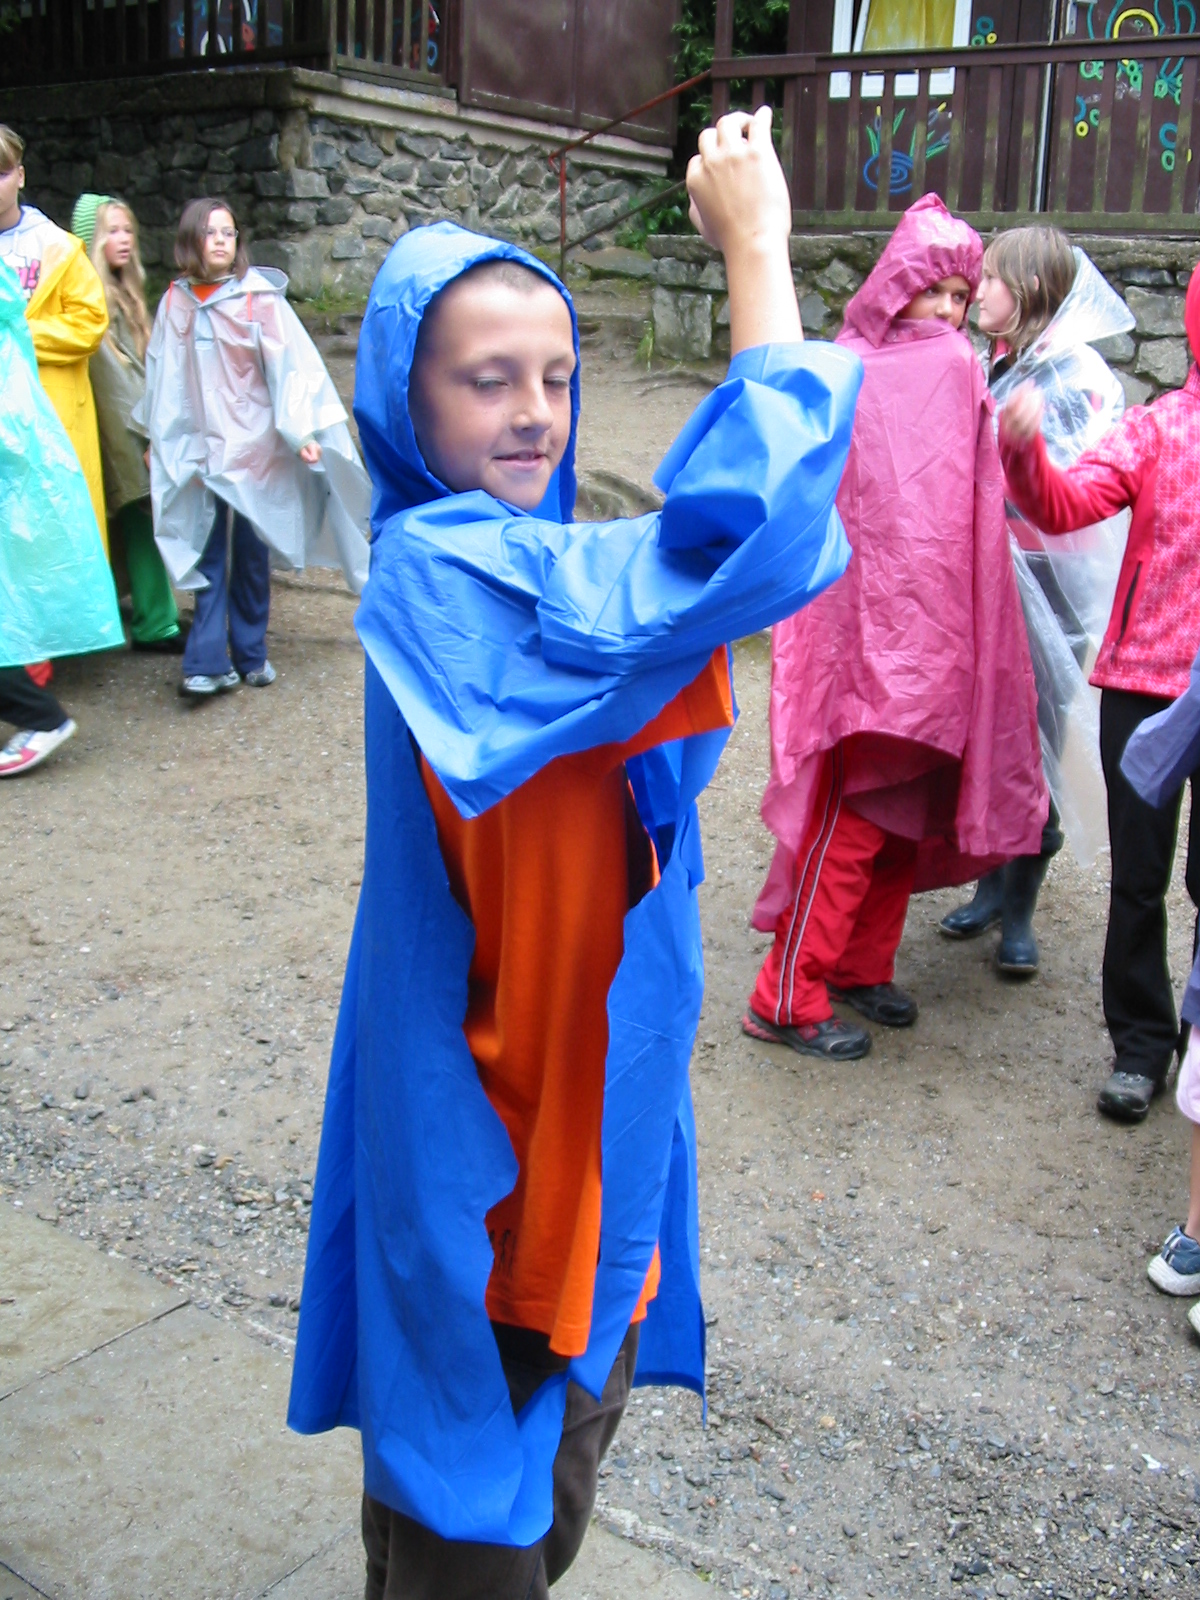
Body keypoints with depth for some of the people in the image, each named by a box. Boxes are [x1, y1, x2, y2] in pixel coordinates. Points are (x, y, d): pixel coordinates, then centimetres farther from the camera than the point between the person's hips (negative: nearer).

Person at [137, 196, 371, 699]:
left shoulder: (259, 296, -7)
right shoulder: (176, 302, 3)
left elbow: (290, 365, -9)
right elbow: (162, 373, 11)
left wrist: (302, 431, -15)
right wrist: (157, 440, 15)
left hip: (255, 444, -2)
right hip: (200, 446, 2)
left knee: (252, 554, 7)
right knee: (208, 556, 0)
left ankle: (250, 654, 19)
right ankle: (207, 663, -2)